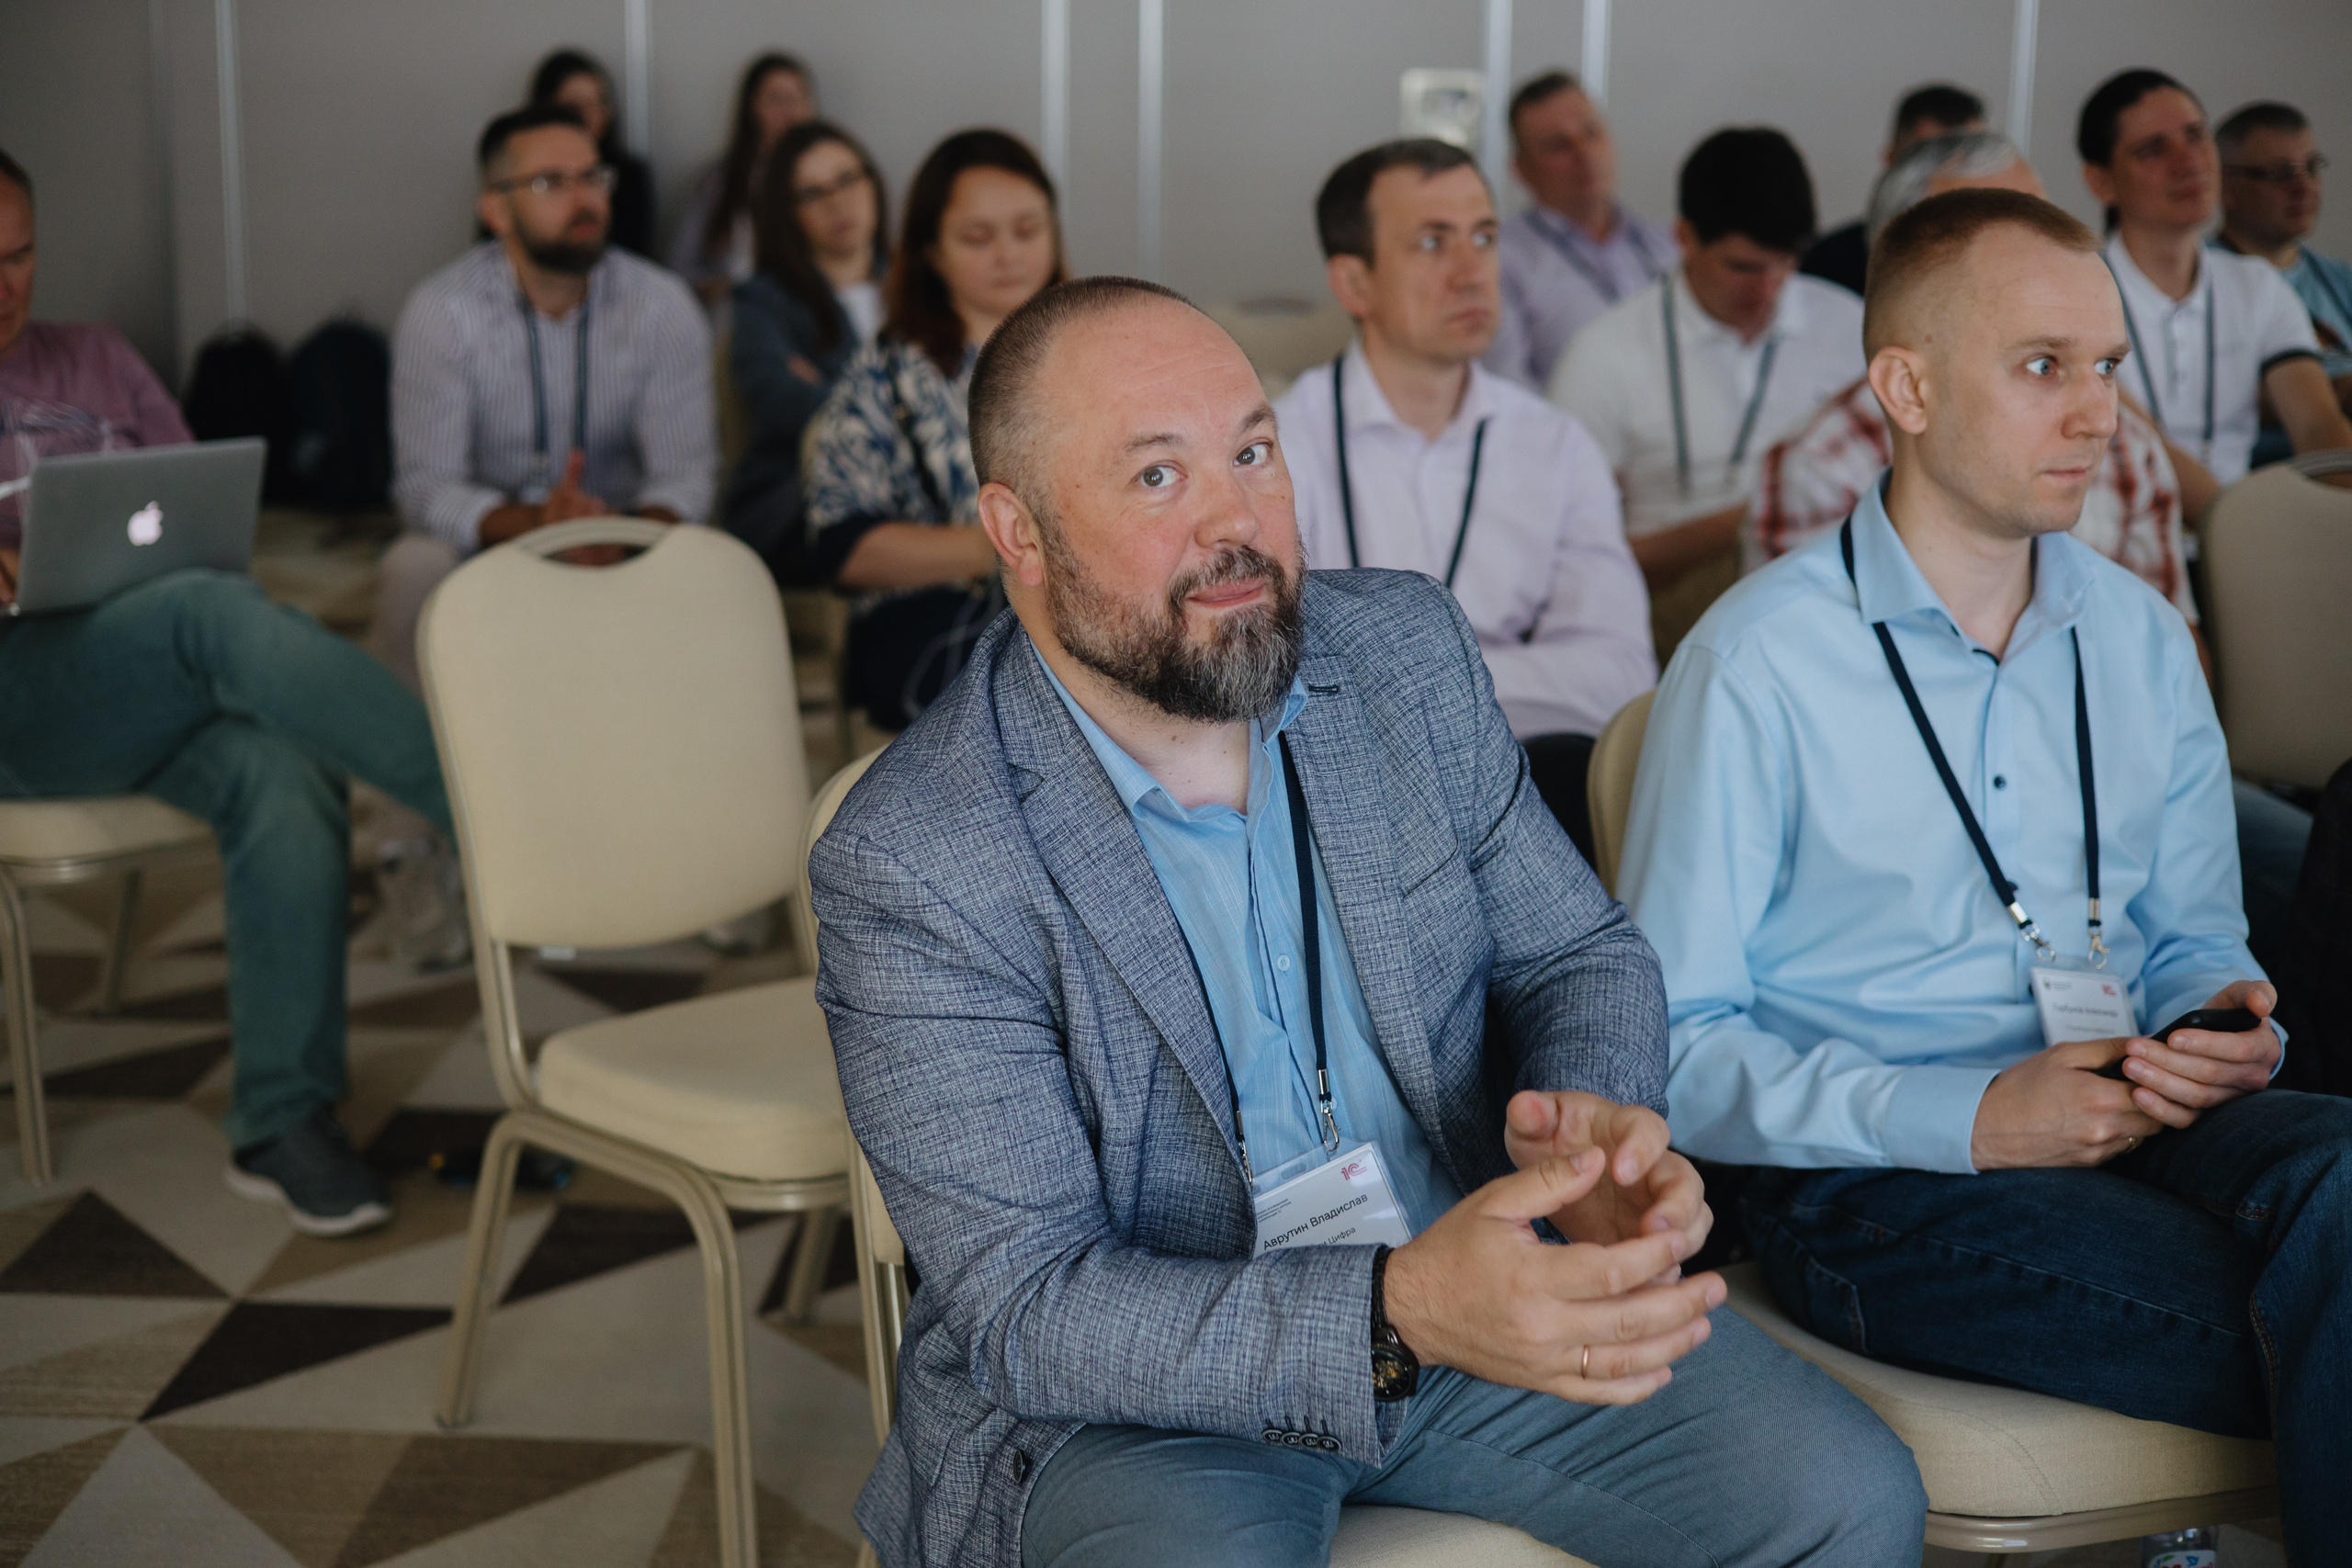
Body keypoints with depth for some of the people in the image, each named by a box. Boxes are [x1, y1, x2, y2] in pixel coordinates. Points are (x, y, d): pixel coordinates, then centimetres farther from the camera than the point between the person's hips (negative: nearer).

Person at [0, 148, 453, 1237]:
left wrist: (179, 541, -3)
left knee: (286, 775, -31)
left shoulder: (94, 362, 23)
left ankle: (280, 1126, -25)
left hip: (160, 692, 3)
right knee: (221, 615, -34)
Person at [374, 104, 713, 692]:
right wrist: (533, 522, -37)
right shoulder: (440, 312, -12)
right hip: (489, 532, -1)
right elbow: (425, 486, -17)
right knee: (414, 569, -32)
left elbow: (682, 477, -10)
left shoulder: (663, 307, -8)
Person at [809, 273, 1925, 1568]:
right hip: (1131, 1386, -4)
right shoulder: (910, 867, -18)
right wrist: (1397, 1317, -36)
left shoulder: (1409, 648, -1)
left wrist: (1597, 1120, -18)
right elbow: (1026, 1310, -20)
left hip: (1480, 1279, 4)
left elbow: (1579, 953, 8)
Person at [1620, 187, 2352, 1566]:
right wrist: (1964, 1120, -17)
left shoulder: (2142, 641, 13)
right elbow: (1673, 1042, -7)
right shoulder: (1758, 663, -6)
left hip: (2121, 1127, 6)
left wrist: (2225, 1026, -4)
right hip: (1875, 1185, -5)